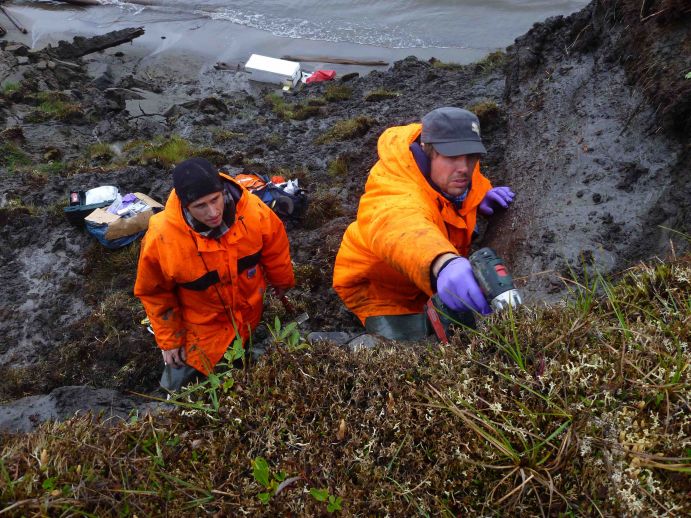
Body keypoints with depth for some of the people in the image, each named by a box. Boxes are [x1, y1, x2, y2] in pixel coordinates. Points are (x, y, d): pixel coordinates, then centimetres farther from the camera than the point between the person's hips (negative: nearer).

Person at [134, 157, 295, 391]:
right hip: (204, 327, -2)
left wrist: (282, 282, 12)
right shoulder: (161, 237, -33)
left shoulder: (254, 212, -29)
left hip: (249, 314, 3)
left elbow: (275, 250, -6)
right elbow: (154, 292, -13)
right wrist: (169, 339, -5)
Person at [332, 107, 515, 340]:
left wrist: (481, 199, -17)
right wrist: (443, 263, -89)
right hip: (379, 286, -6)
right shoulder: (393, 191, -43)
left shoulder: (452, 172, -18)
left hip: (433, 277, 7)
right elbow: (398, 227, -68)